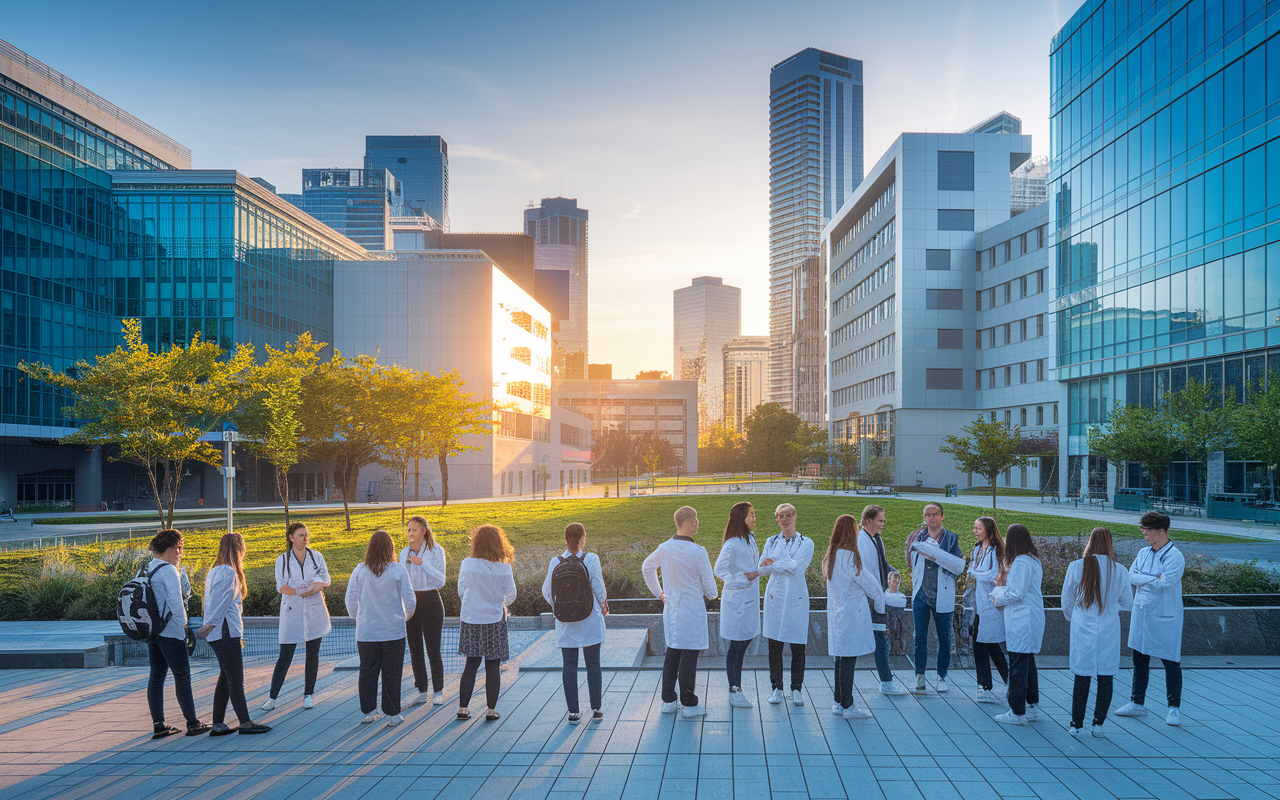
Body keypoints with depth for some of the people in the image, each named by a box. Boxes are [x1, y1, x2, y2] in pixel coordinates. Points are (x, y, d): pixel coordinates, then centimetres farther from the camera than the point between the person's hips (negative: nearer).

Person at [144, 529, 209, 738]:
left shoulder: (144, 570, 11)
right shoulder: (168, 570, -14)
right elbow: (176, 602, -18)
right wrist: (183, 625, -9)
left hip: (150, 631, 8)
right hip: (170, 631, -8)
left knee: (156, 676, 10)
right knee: (182, 675, -2)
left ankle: (158, 725, 12)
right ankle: (192, 723, 3)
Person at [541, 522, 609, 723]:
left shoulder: (555, 562, -3)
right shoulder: (591, 559, -10)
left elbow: (547, 590, 2)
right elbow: (598, 587, -7)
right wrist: (603, 605, 14)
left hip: (565, 622, 2)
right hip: (590, 620, -1)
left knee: (568, 665, 8)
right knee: (593, 665, 10)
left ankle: (573, 711, 9)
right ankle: (596, 708, 16)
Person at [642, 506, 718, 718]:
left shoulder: (664, 548, 1)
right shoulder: (698, 552, -17)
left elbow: (646, 567, 17)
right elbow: (708, 584, -8)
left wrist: (658, 592, 24)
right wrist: (712, 595, 15)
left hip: (670, 607, 6)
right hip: (692, 610, -6)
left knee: (672, 654, 14)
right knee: (689, 657, 0)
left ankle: (668, 701, 20)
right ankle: (689, 704, 7)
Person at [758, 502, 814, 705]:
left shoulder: (806, 543, 3)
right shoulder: (771, 542, 11)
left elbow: (796, 567, -11)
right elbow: (762, 568, 0)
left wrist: (773, 564, -5)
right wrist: (785, 565, -15)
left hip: (796, 598, -2)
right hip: (775, 597, 2)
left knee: (798, 646, 0)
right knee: (774, 645, 3)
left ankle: (797, 689, 12)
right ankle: (776, 687, 14)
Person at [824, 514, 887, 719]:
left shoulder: (830, 555, 7)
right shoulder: (850, 557, -18)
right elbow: (871, 585, -10)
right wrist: (880, 605, 8)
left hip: (836, 613, 8)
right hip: (852, 615, -8)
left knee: (841, 658, 15)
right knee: (848, 658, -2)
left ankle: (840, 702, 22)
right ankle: (848, 707, 4)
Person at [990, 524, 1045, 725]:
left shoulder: (1020, 562, -18)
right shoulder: (1033, 560, 13)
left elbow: (1015, 594, -19)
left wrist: (998, 589, -3)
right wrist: (1004, 584, 7)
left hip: (1022, 620, -10)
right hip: (1031, 618, 10)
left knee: (1018, 665, -4)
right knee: (1028, 663, 18)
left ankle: (1018, 712, 1)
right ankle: (1032, 705, 26)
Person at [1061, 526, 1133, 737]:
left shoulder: (1076, 567, -7)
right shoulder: (1120, 571, -5)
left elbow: (1066, 602, 3)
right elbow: (1128, 603, 6)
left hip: (1082, 629, 0)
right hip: (1109, 630, 0)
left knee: (1082, 678, 7)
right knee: (1106, 678, 10)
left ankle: (1076, 725, 13)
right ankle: (1098, 724, 13)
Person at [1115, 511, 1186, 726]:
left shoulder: (1174, 557, -14)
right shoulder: (1143, 553, 8)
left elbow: (1165, 584, -23)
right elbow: (1131, 575, -3)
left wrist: (1143, 580, -10)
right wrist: (1155, 579, -15)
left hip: (1165, 618, -7)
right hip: (1141, 614, 7)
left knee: (1171, 663, 2)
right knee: (1139, 660, 14)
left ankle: (1174, 708, 13)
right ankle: (1137, 703, 24)